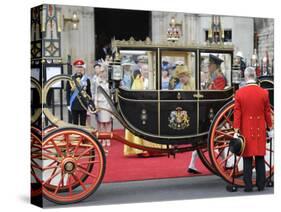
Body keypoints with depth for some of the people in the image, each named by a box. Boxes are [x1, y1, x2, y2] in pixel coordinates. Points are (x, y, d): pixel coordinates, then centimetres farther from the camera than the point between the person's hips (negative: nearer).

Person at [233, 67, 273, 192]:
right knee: (260, 158, 9)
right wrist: (271, 129, 13)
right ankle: (261, 185, 13)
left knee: (247, 158, 5)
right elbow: (267, 113, 2)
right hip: (260, 130, 1)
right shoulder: (264, 93, -4)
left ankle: (248, 185, 5)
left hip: (246, 130, -1)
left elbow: (237, 114, -6)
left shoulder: (239, 93, -7)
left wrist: (236, 132, -3)